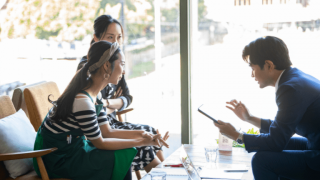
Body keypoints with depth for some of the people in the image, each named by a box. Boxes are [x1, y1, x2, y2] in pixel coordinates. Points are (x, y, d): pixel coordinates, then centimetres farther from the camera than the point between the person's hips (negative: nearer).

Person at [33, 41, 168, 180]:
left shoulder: (93, 94, 2)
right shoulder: (82, 100, -28)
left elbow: (107, 132, 6)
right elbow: (100, 143, -19)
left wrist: (140, 134, -5)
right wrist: (141, 142, -16)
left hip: (71, 149, 9)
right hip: (56, 159, -9)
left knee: (127, 153, 3)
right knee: (121, 158, -15)